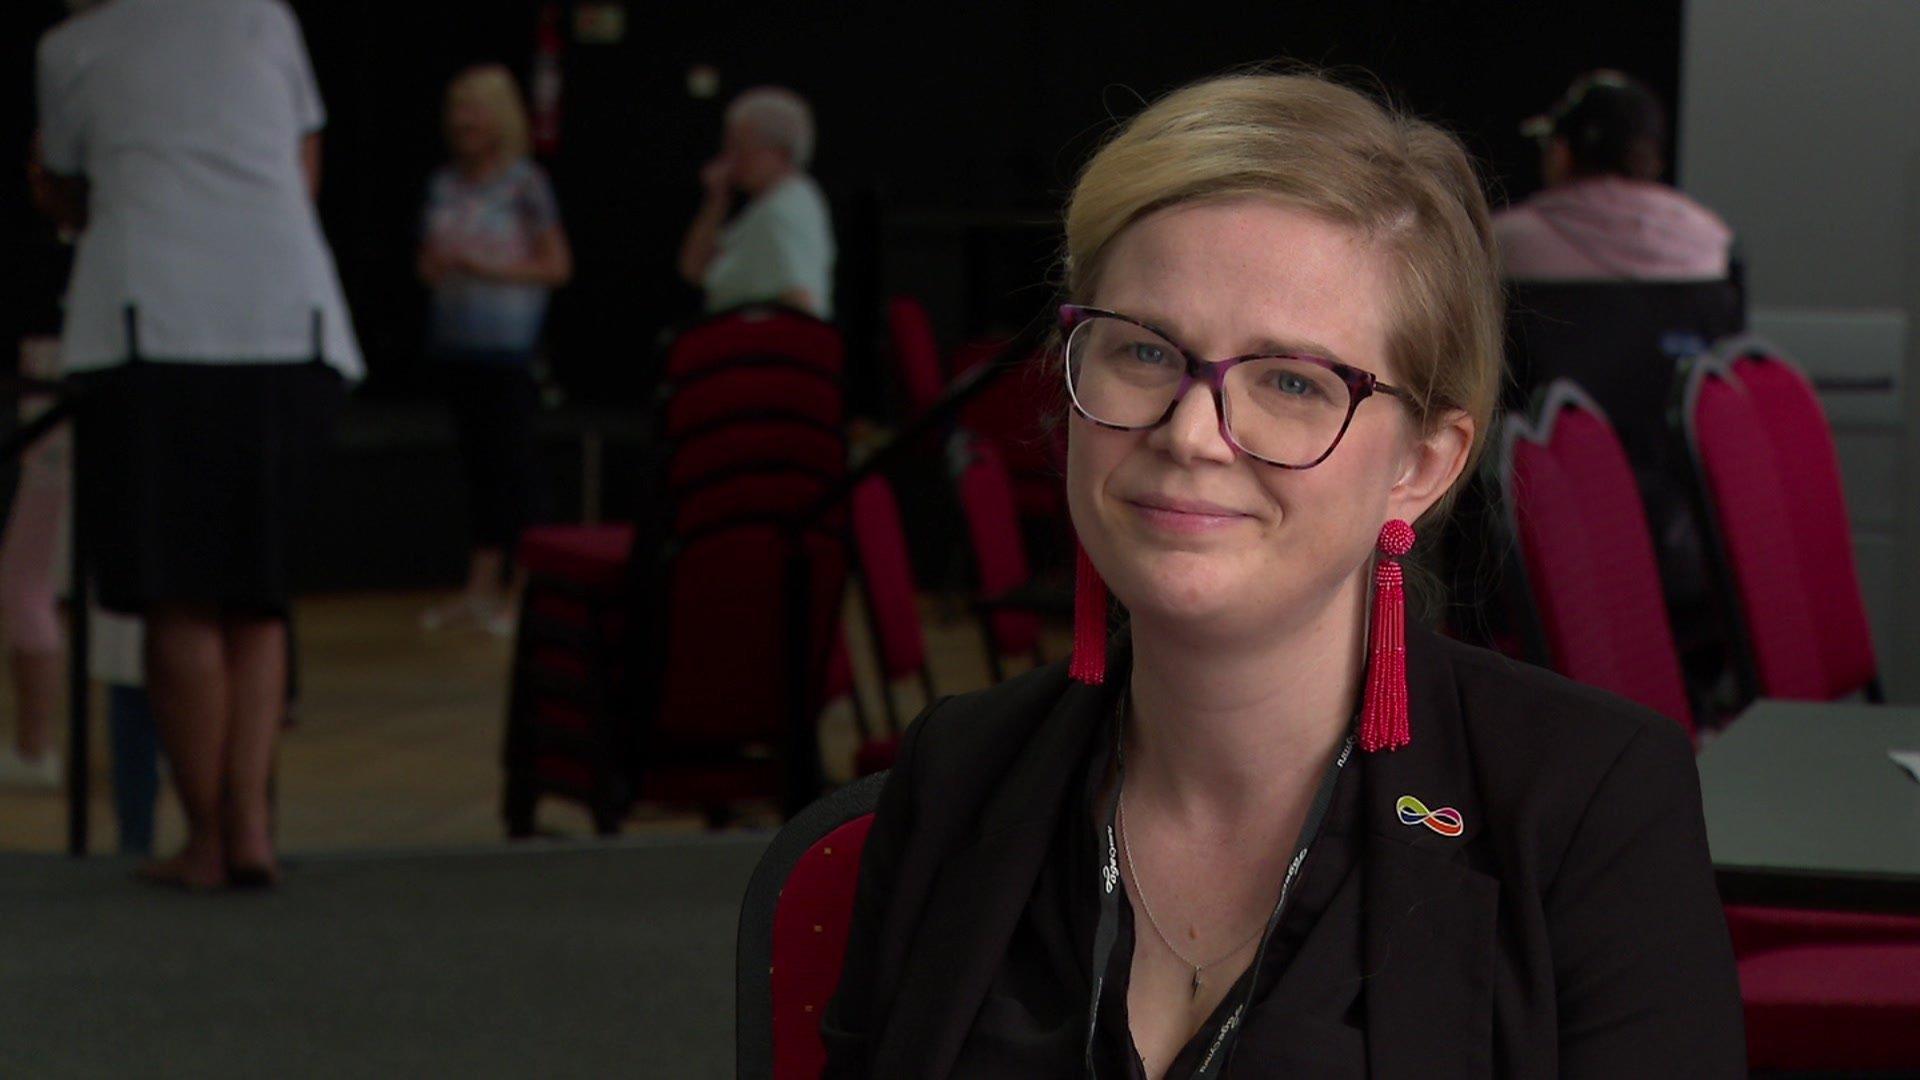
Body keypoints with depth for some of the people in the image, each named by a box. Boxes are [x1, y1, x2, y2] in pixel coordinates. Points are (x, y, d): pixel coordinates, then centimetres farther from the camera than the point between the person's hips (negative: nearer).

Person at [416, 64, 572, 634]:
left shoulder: (525, 184, -5)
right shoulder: (444, 185, 12)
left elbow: (557, 266, -6)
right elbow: (429, 261, 20)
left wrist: (489, 268, -14)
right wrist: (435, 266, -3)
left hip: (509, 344, -6)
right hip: (455, 340, 6)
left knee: (511, 457, -5)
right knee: (476, 458, 7)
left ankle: (518, 587, 0)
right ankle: (480, 587, 10)